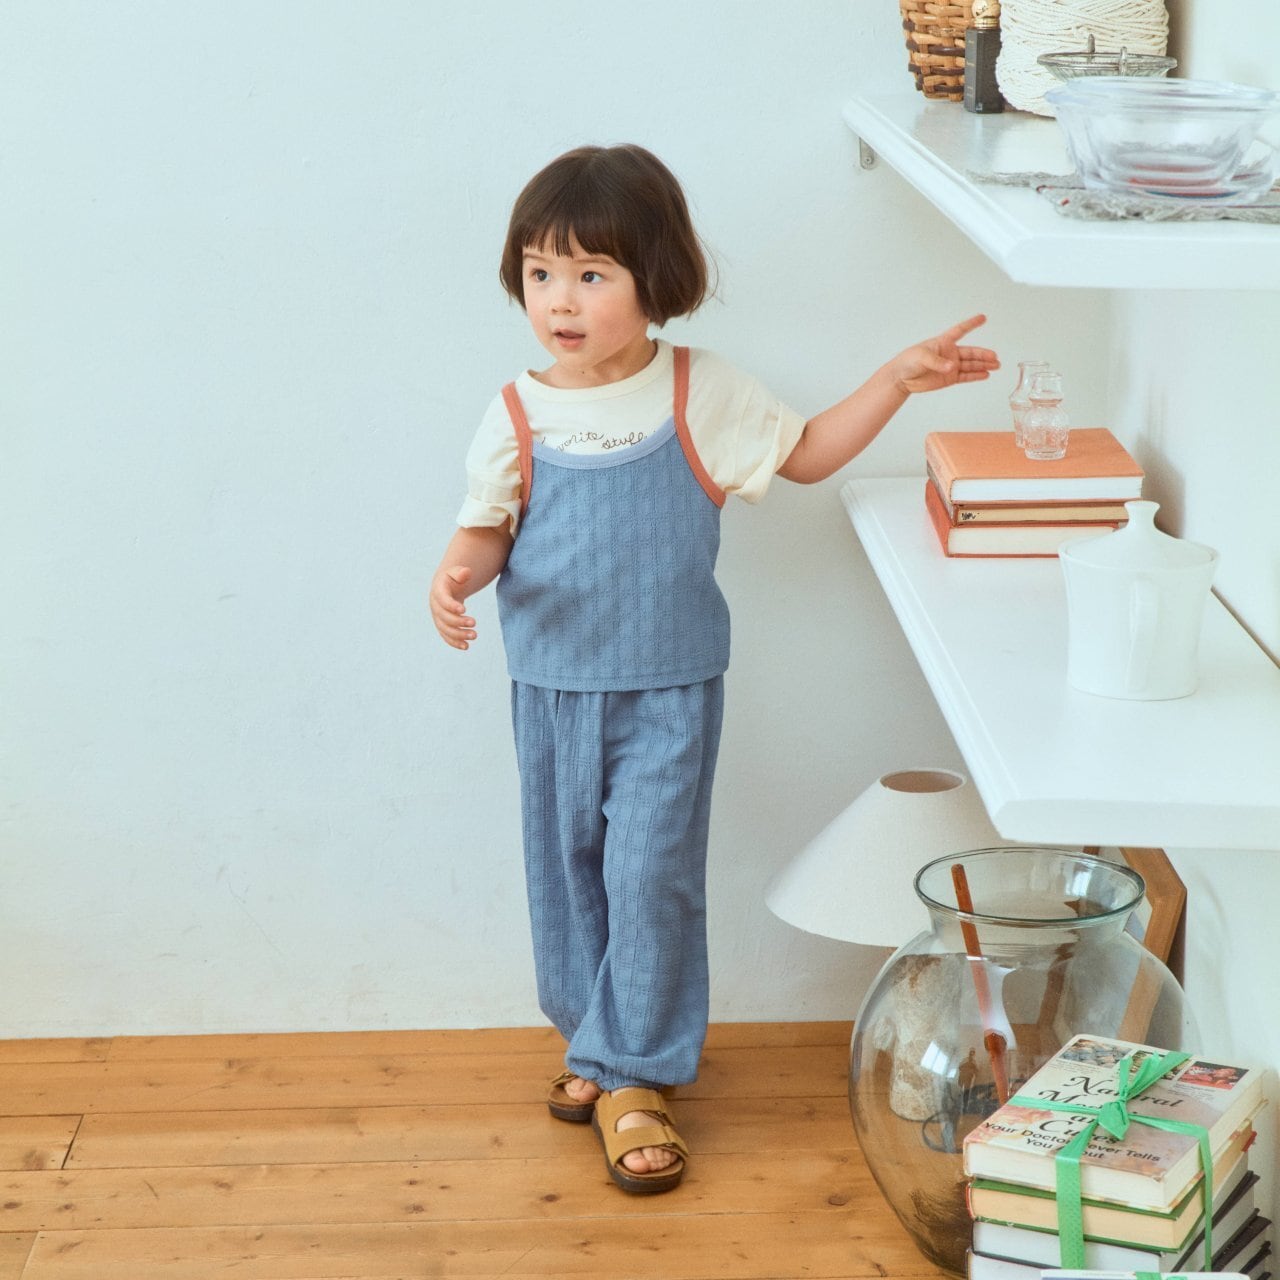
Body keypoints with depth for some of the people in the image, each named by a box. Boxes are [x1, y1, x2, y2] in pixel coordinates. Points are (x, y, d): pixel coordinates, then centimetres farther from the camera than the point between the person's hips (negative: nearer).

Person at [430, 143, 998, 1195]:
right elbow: (487, 526, 1)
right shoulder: (520, 416, -5)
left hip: (668, 686, -2)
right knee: (568, 868, 13)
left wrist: (898, 379, -3)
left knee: (652, 871, -6)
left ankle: (631, 1075, 7)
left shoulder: (702, 396, -6)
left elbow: (805, 454, 6)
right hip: (554, 684, 2)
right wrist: (459, 571, -21)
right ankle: (596, 1038, 33)